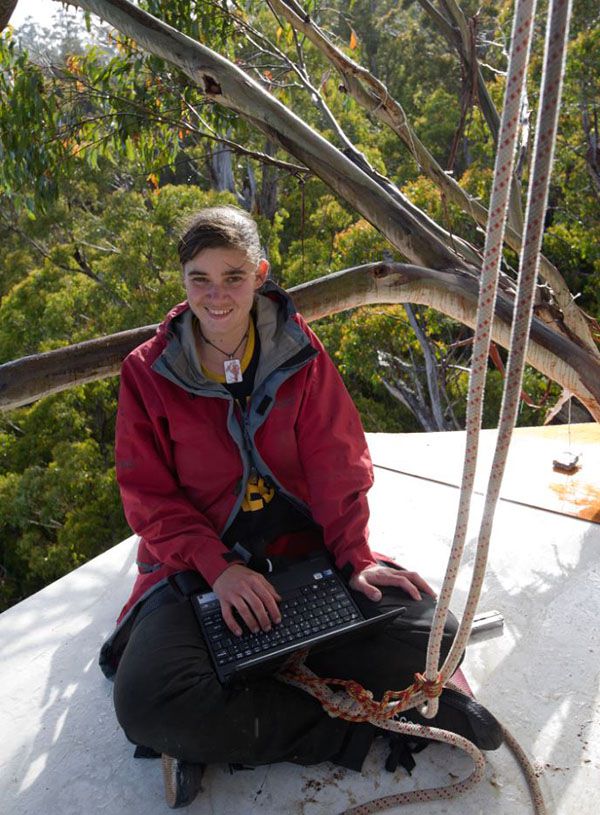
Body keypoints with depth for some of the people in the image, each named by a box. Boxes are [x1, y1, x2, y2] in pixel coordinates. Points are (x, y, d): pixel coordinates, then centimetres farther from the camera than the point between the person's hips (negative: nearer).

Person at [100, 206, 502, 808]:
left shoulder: (299, 352, 2)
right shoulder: (147, 373, -1)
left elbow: (337, 460, 1)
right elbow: (148, 496, -3)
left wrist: (355, 555, -13)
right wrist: (217, 567, -18)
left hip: (305, 548, 1)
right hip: (196, 562, 0)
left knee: (427, 639, -20)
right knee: (146, 702, -30)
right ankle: (361, 724, -15)